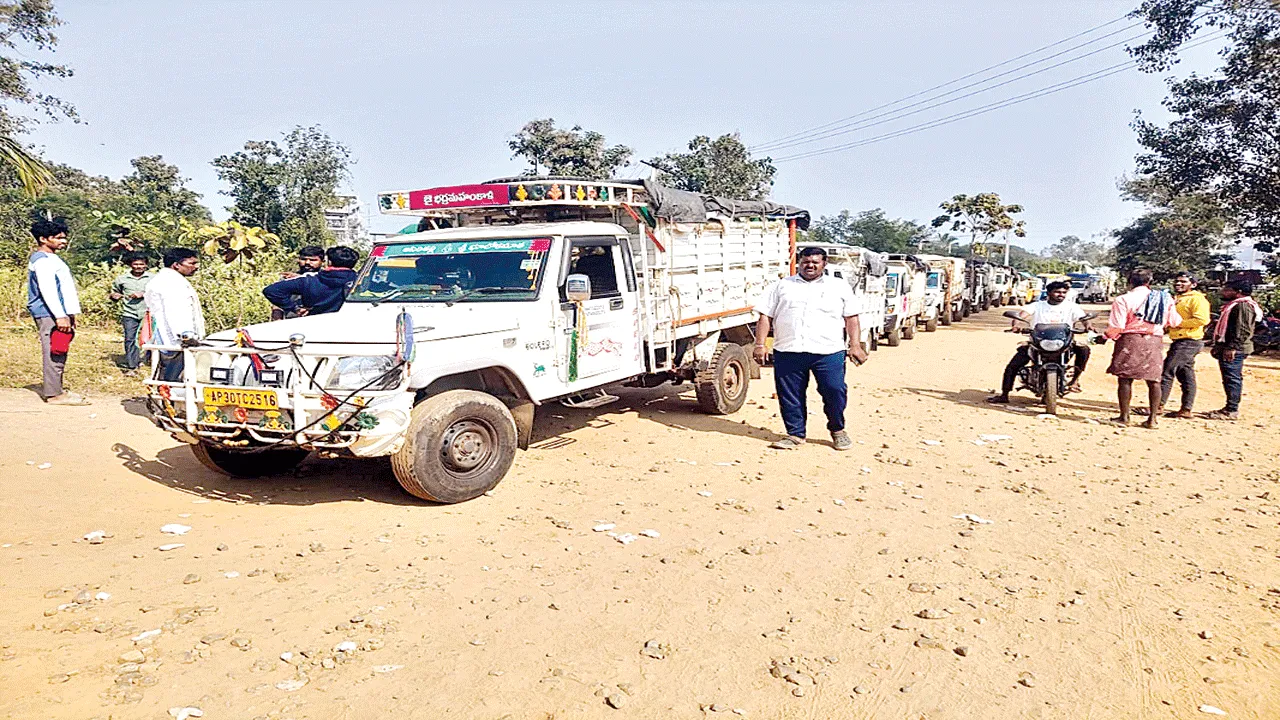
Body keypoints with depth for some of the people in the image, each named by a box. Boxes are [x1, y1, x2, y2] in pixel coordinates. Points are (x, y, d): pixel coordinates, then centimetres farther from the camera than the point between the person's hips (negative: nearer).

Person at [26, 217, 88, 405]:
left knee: (57, 353, 14)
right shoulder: (42, 260, -12)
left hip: (57, 314, 10)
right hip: (49, 314, -10)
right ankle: (54, 394, -7)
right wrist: (60, 316, -24)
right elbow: (47, 290, -20)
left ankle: (54, 389, 21)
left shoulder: (51, 258, 20)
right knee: (54, 353, -9)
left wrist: (69, 315, 24)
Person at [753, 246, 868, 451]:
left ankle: (837, 430, 20)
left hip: (829, 352, -1)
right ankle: (795, 434, 18)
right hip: (788, 352, 1)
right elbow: (765, 316, 10)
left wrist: (855, 345, 0)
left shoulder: (840, 287, 16)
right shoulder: (781, 286, 15)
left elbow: (851, 318, 11)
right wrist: (760, 344, 0)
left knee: (835, 391, -3)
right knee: (790, 395, 3)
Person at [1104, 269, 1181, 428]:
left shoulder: (1123, 300, -6)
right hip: (1154, 342, 4)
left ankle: (1124, 417, 5)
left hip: (1130, 340, -4)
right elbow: (1175, 322, 16)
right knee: (1153, 381, 9)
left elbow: (1116, 327, -11)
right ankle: (1152, 419, 10)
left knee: (1125, 379, 3)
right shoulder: (1164, 299, 9)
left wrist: (1107, 337, 8)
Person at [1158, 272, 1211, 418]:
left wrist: (1179, 323, -18)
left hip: (1188, 342, -10)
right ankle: (1186, 409, 15)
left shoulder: (1196, 299, -10)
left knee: (1167, 372, -11)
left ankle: (1158, 405, -9)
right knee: (1186, 377, 11)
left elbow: (1202, 319, -23)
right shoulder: (1178, 299, 20)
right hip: (1180, 341, 10)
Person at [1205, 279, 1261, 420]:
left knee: (1232, 379, -8)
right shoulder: (1235, 305, 21)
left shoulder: (1244, 306, -13)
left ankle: (1232, 411, -6)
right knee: (1231, 379, 14)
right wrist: (1218, 346, 26)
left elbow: (1243, 330, -21)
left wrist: (1232, 348, -25)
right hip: (1226, 349, 11)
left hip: (1234, 350, -11)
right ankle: (1230, 408, 20)